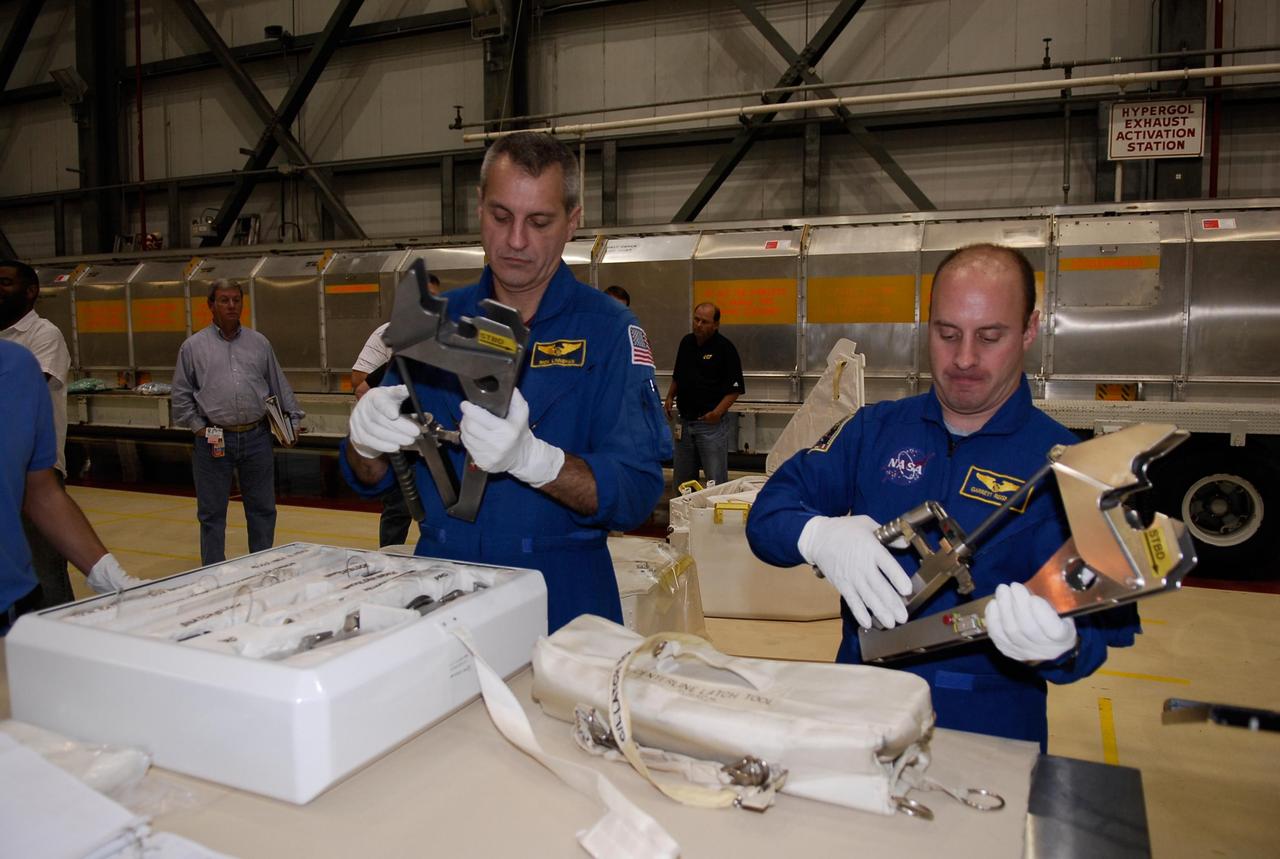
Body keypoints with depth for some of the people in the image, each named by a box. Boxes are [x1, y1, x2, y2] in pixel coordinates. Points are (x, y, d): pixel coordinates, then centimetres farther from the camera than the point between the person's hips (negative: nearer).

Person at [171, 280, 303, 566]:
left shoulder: (259, 343, 10)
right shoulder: (194, 346, 4)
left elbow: (280, 387, 14)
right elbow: (180, 395, 6)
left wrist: (293, 419, 9)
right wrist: (198, 427, -1)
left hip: (257, 437, 2)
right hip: (213, 441, -2)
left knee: (262, 509, 10)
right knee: (212, 513, 7)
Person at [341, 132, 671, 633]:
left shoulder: (608, 329, -4)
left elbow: (636, 496, -13)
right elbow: (370, 481, 8)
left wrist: (530, 456, -29)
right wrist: (366, 437, -14)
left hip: (561, 597, -2)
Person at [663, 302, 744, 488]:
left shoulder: (724, 348, -9)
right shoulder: (686, 342, 10)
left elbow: (735, 388, -11)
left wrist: (718, 412, -22)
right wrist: (670, 397, 9)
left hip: (711, 423, -6)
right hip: (685, 421, 6)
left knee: (716, 482, -2)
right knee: (681, 481, 14)